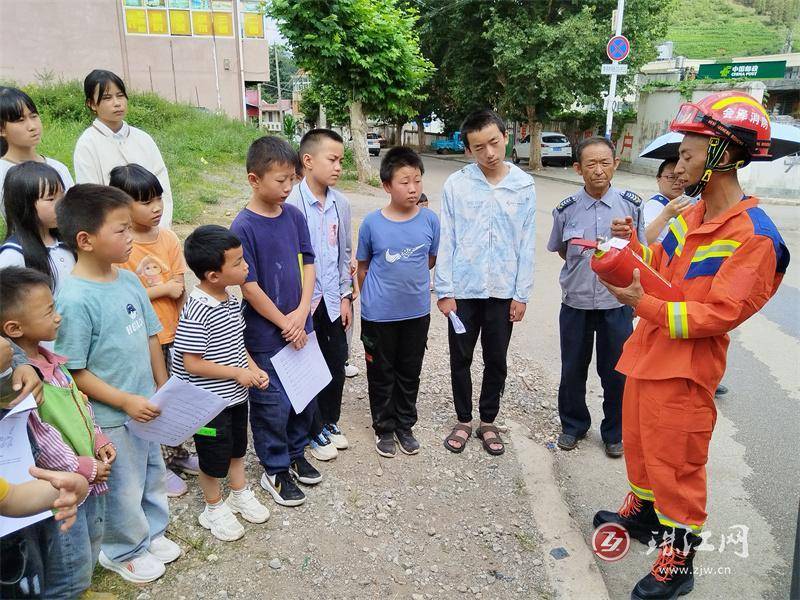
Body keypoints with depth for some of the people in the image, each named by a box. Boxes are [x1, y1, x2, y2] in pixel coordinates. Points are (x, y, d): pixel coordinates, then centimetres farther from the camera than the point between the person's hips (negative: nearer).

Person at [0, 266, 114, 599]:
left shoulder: (50, 358, 1)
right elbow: (39, 440, -25)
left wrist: (98, 440, 4)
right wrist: (84, 467, -17)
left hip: (90, 476, 9)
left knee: (90, 550, 26)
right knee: (72, 569, 7)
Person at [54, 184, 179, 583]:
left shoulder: (129, 280, -3)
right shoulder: (75, 300, -24)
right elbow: (73, 372, -20)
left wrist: (163, 389, 9)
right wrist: (125, 401, -20)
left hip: (146, 407, 7)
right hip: (111, 417, -7)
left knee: (152, 474, 24)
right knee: (123, 488, 14)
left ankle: (151, 532, 49)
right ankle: (122, 552, 39)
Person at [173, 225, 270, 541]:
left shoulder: (232, 299, -1)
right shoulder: (196, 313, -28)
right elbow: (192, 363, -26)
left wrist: (254, 369, -1)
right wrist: (238, 373, -20)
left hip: (236, 395, 8)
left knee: (237, 447, 25)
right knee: (214, 457, 12)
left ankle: (241, 495, 46)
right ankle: (214, 509, 35)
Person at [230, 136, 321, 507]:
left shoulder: (294, 216, 0)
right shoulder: (243, 228, -17)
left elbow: (308, 264, 4)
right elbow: (249, 287, -17)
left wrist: (302, 313, -8)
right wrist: (284, 323, -11)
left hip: (298, 327, 6)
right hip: (266, 336, -6)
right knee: (273, 404, 7)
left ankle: (295, 454, 40)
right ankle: (274, 471, 27)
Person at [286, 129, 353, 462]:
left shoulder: (340, 203, 2)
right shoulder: (291, 204, -17)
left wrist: (345, 296, 9)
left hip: (333, 299, 5)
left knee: (337, 363, 15)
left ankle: (330, 421, 38)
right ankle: (314, 432, 29)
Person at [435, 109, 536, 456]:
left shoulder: (524, 185, -1)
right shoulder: (456, 184, -5)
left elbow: (526, 244, 1)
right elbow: (446, 241, -3)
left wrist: (521, 294, -1)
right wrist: (445, 290, -6)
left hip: (503, 291, 1)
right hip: (463, 289, -1)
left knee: (496, 361, 12)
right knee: (461, 359, 11)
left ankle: (488, 422, 30)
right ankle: (464, 421, 30)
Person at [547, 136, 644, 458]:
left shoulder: (631, 204, -7)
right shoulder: (566, 209, -6)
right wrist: (583, 268, 7)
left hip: (617, 303, -1)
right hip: (576, 303, 1)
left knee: (616, 374, 11)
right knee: (573, 370, 14)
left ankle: (614, 432, 32)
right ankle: (573, 425, 36)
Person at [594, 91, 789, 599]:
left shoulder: (754, 236, -19)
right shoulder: (690, 215, 7)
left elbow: (721, 313, -23)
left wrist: (643, 305, -27)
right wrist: (634, 245, 0)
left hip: (684, 371, -8)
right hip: (647, 355, 8)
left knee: (676, 463, 5)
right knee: (639, 443, 23)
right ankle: (642, 513, 46)